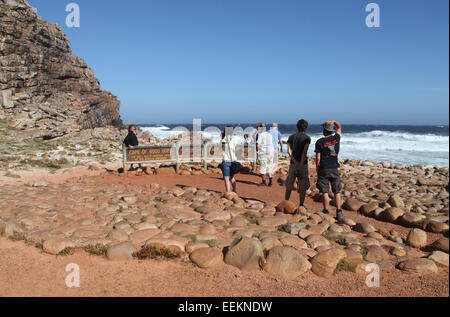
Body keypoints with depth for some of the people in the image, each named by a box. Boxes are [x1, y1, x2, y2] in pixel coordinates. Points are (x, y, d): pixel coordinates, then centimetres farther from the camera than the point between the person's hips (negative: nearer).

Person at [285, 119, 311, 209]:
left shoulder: (291, 137, 7)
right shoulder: (307, 138, -3)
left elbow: (289, 151, -6)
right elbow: (305, 152, -15)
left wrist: (295, 162, -11)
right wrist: (301, 165, -16)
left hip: (293, 164, 4)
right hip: (303, 164, -3)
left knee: (289, 185, 14)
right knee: (303, 186, 7)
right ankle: (301, 205, 11)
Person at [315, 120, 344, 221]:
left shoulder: (319, 142, -8)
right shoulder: (336, 138, 1)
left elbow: (318, 158, -7)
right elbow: (339, 127, 23)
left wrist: (317, 171, 2)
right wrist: (334, 121, 8)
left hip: (323, 169, -2)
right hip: (334, 169, 3)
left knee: (325, 193, 3)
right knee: (337, 192, 11)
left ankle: (326, 212, 8)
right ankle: (339, 213, 11)